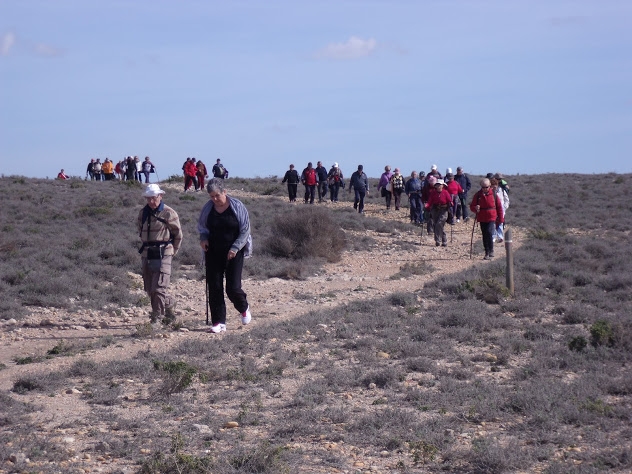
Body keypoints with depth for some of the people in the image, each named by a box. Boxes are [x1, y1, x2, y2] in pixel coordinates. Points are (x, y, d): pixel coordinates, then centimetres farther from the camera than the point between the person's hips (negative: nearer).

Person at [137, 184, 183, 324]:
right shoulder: (143, 213, 10)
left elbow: (178, 235, 1)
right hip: (147, 255, 6)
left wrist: (172, 251, 7)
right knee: (150, 290, 9)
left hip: (163, 254, -6)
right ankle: (170, 304, 28)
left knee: (158, 289, -11)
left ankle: (156, 317, -6)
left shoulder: (169, 213, -7)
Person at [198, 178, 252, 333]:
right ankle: (219, 322, 6)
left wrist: (235, 248, -15)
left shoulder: (237, 206, -8)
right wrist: (203, 238, -4)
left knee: (233, 288, -6)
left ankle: (244, 307, 28)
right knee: (214, 287, -1)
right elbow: (201, 226, 17)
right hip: (213, 253, 3)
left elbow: (245, 230, -5)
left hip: (233, 253, -3)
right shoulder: (208, 208, 1)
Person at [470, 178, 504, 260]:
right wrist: (475, 208, -20)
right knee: (485, 236, 8)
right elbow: (472, 206, 4)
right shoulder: (478, 195, 1)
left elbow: (499, 207, 5)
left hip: (491, 218, -3)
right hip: (482, 219, 3)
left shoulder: (494, 194, -2)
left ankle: (491, 252, -9)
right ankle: (487, 253, 18)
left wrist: (500, 219, 4)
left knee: (489, 233, -18)